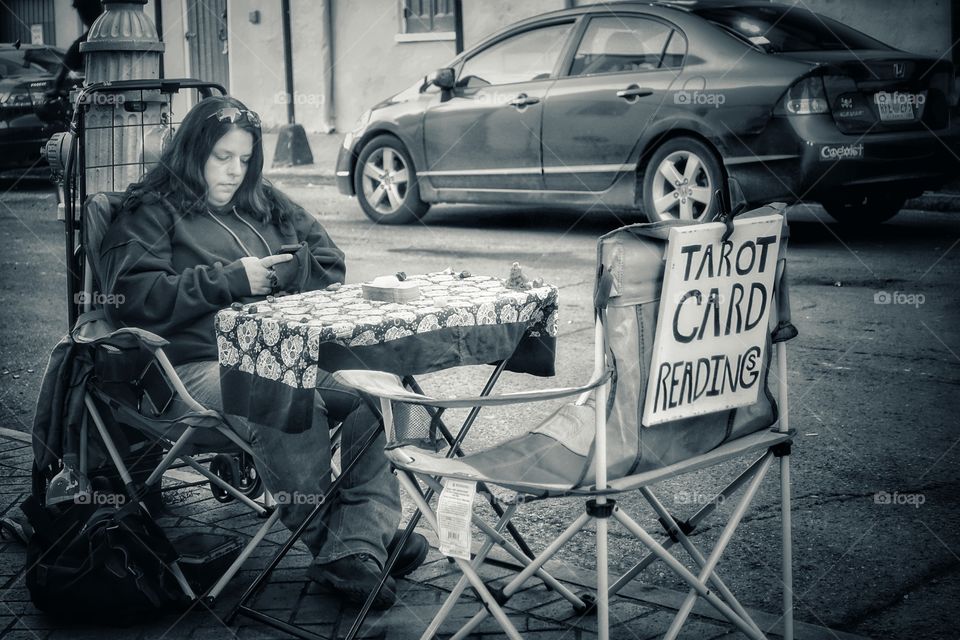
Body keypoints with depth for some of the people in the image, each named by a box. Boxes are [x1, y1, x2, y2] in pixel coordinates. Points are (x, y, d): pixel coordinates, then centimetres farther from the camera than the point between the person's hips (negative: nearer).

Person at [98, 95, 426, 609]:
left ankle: (354, 552, -32)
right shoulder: (151, 213, 11)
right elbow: (133, 297, -5)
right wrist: (231, 280, -8)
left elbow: (330, 263, 25)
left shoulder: (265, 203, 28)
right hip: (204, 363, -5)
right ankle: (326, 542, -25)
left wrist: (281, 271, 2)